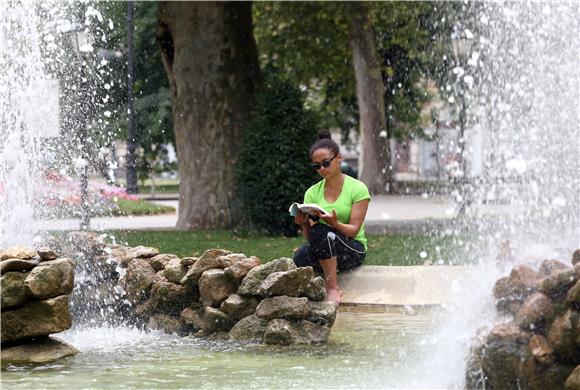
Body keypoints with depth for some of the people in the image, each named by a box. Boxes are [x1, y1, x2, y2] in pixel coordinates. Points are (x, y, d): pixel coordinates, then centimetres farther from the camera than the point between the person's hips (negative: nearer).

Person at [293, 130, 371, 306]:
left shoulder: (357, 188, -4)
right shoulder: (312, 192, 8)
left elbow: (354, 230, -11)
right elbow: (309, 236, 1)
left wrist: (335, 224, -32)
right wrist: (305, 225, -22)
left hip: (354, 250, -3)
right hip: (323, 250, 3)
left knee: (321, 231, -35)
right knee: (300, 257, -33)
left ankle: (333, 288, -28)